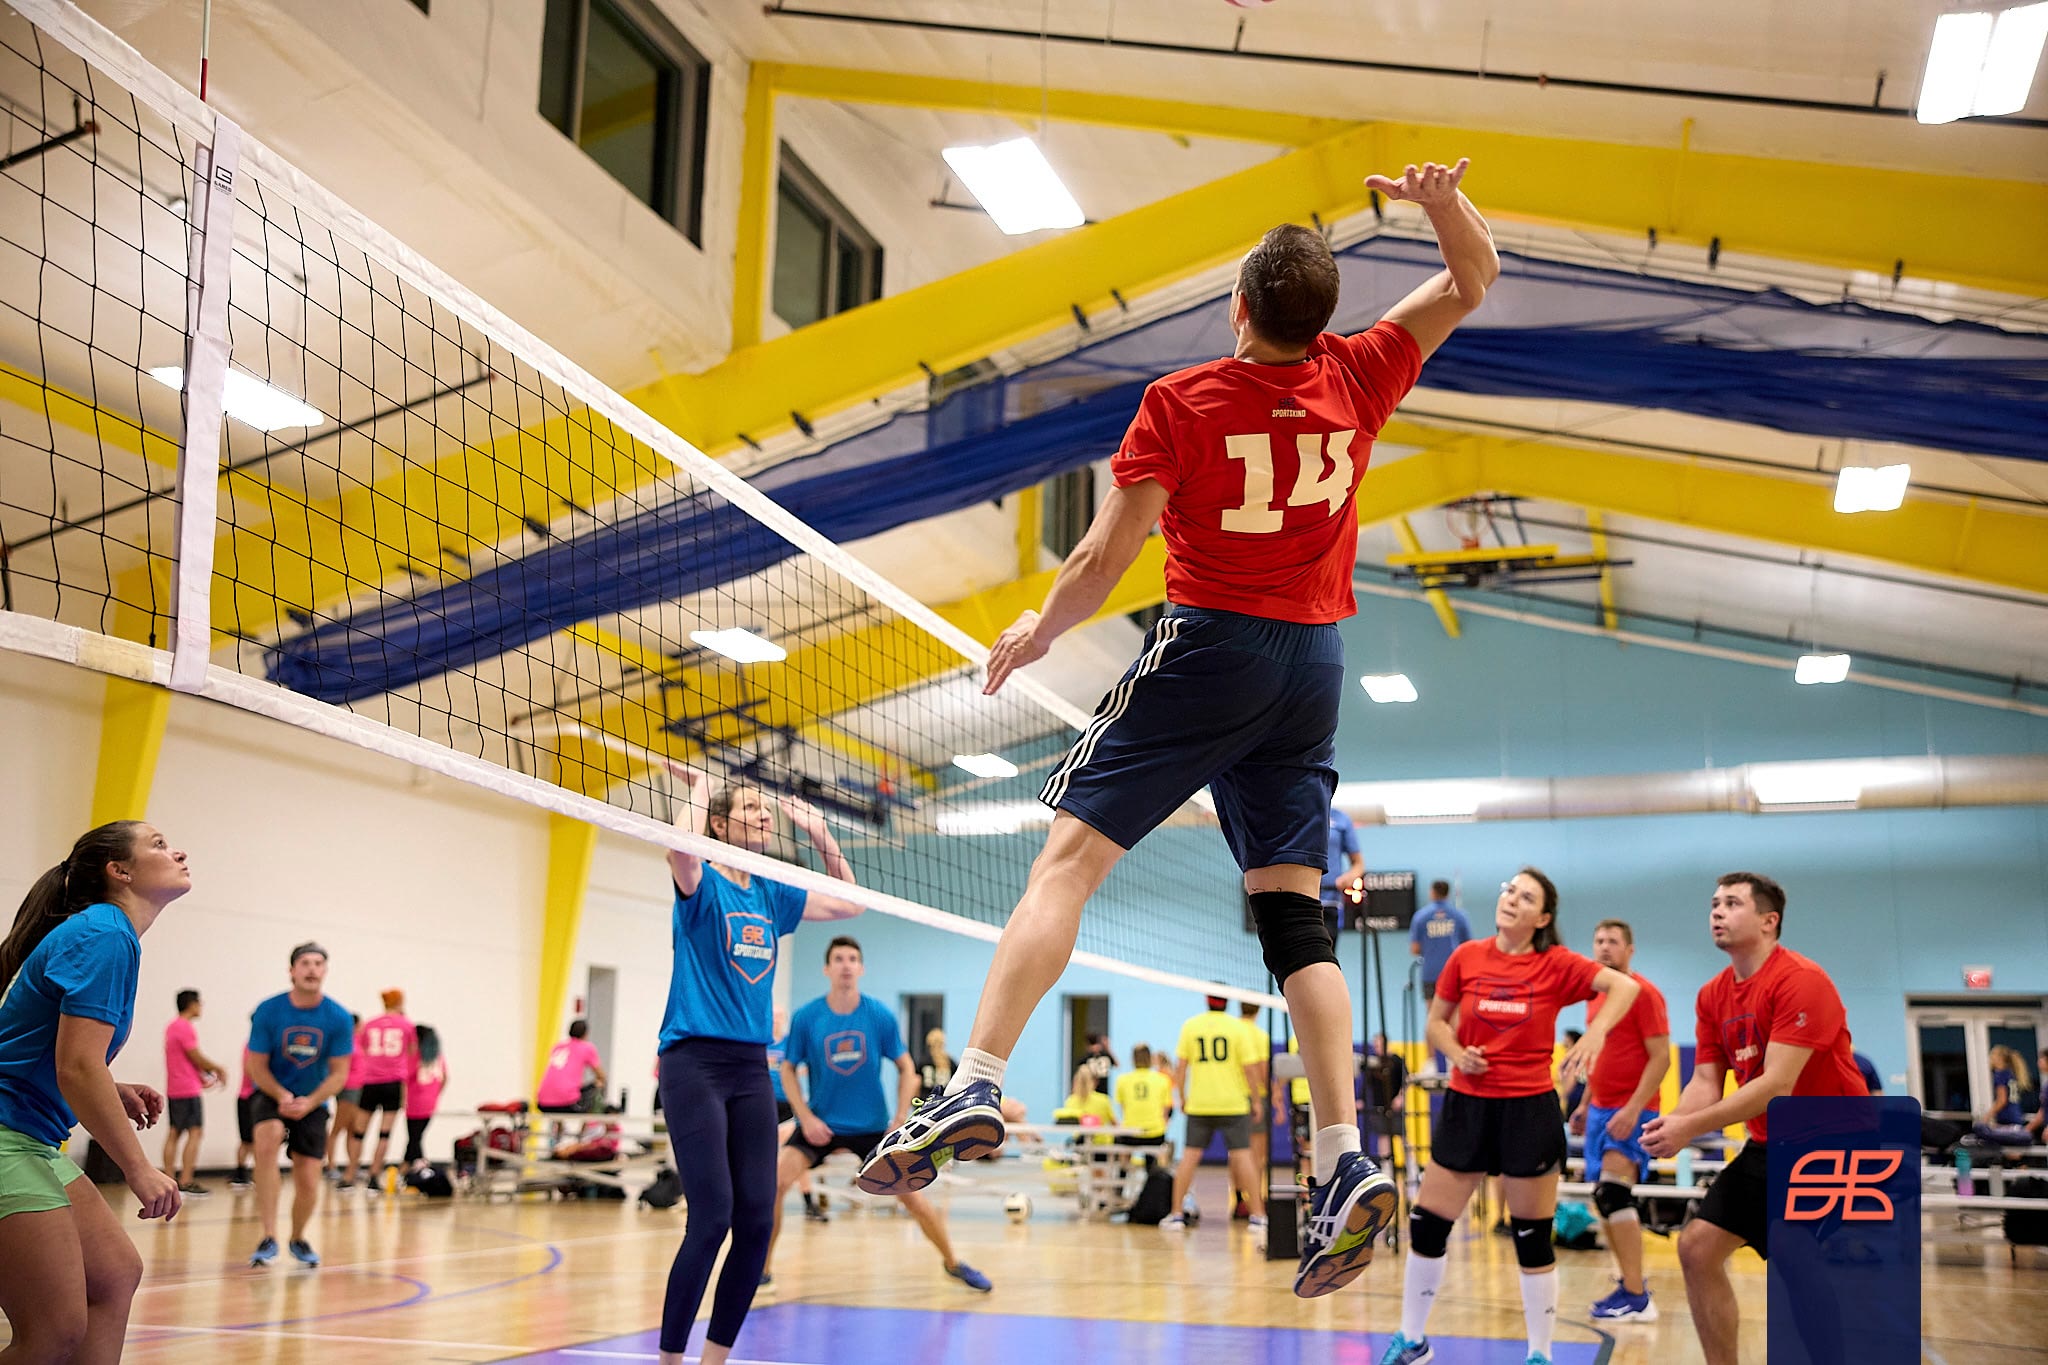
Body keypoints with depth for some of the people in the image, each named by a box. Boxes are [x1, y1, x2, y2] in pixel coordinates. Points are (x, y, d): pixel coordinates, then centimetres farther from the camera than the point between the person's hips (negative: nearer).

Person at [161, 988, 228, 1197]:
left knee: (174, 1133, 10)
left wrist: (201, 1076, 19)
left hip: (173, 1089, 10)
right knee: (195, 1133, -9)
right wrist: (219, 1069, -1)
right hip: (189, 1090, -10)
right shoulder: (186, 1028, -14)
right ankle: (185, 1182, -14)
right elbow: (197, 1057, -14)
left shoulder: (171, 1026, 16)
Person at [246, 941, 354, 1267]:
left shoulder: (339, 1019, -12)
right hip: (271, 1094, -1)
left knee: (308, 1183, -2)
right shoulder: (268, 1011, -13)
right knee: (268, 1139, -34)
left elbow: (339, 1073, -7)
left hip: (312, 1103, 1)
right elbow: (256, 1066, -7)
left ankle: (298, 1238, 32)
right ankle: (269, 1238, -30)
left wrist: (310, 1102, -23)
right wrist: (281, 1096, -24)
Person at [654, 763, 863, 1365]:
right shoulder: (701, 885, -4)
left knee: (757, 1222, 0)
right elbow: (681, 849, -28)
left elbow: (848, 902, 25)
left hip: (752, 1069, 6)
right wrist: (696, 788, -11)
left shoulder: (772, 896, 13)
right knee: (711, 1219, -13)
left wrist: (818, 831, 15)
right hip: (694, 1062, -6)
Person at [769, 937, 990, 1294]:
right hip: (819, 1124, 0)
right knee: (776, 1182, -21)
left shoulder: (881, 1016, -8)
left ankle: (953, 1263, 21)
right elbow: (789, 1070, 1)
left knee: (913, 1197, -3)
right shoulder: (805, 1018, -10)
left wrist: (900, 1123, -7)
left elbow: (906, 1069, 1)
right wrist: (806, 1118, -11)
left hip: (872, 1126, 0)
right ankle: (763, 1268, -2)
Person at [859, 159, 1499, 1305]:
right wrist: (1444, 199, 1)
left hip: (1212, 643, -4)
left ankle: (976, 1088, -14)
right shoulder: (1358, 379, 7)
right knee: (1294, 908, 4)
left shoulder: (1182, 403, -4)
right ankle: (1347, 1163, -3)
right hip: (1316, 660, 5)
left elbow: (1108, 555, -5)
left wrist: (1036, 631, 10)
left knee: (1071, 856, -4)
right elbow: (1476, 277, 20)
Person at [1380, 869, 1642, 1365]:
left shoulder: (1556, 965, -6)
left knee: (1533, 1239, 4)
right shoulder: (1466, 957, 0)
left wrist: (1596, 1032, -31)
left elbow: (1626, 985, -15)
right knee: (1426, 1225, 4)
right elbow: (1436, 1023, 10)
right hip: (1467, 1104, 3)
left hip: (1530, 1109, -2)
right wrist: (1457, 1053, -10)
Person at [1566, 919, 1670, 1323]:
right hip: (1601, 1109, 8)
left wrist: (1632, 1109, -21)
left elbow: (1661, 1057, -14)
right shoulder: (1595, 994, 14)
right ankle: (1631, 1283, 18)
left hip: (1632, 1112, -8)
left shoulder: (1643, 992, -9)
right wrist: (1585, 1103, 21)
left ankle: (1636, 1298, -13)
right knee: (1604, 1199, 8)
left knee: (1613, 1193, -17)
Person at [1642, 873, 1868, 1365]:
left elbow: (1778, 1084, -26)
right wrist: (1671, 1122, -19)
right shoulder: (1713, 996, 6)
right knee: (1697, 1246, 2)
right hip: (1768, 1148, 8)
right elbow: (1706, 1082, 3)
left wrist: (1691, 1126, -28)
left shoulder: (1801, 980, -19)